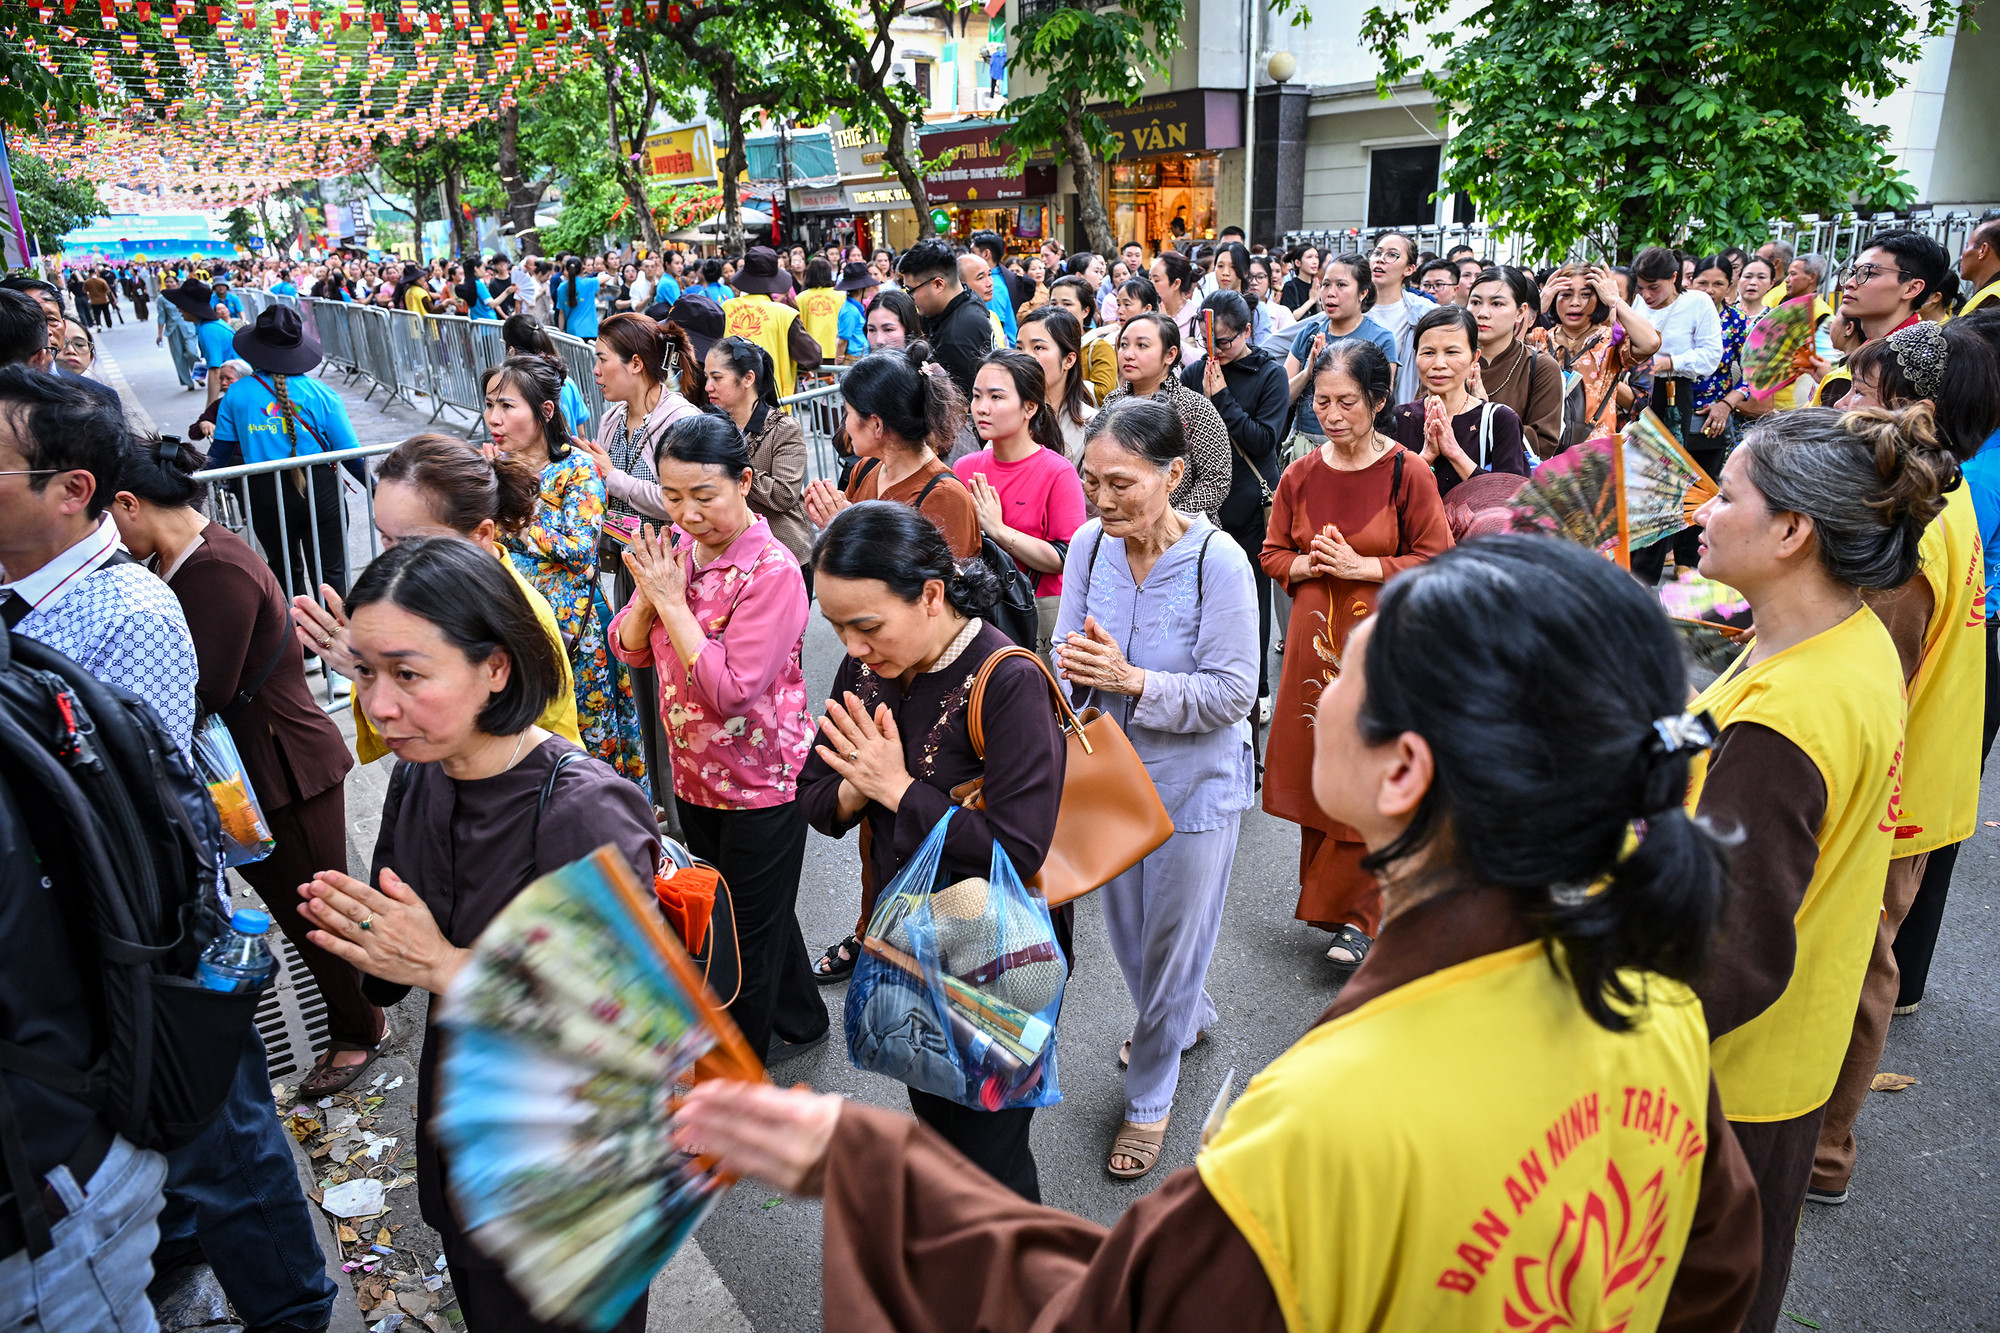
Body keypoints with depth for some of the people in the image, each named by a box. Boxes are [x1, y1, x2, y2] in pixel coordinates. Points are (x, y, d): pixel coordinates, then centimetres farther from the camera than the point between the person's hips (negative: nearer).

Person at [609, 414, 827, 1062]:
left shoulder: (772, 571, -22)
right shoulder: (676, 548, 1)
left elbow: (730, 688, -27)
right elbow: (630, 649, 3)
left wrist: (672, 600, -24)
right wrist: (648, 594, -15)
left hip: (760, 778, -8)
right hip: (694, 770, 8)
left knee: (749, 927, 9)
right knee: (717, 912, 23)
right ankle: (798, 1021, 44)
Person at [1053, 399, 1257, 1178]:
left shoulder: (1218, 562, -24)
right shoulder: (1089, 544, -10)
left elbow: (1231, 694, -21)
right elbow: (1067, 652, -1)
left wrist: (1131, 680, -32)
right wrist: (1076, 669, -24)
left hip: (1193, 783, -5)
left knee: (1172, 939, 12)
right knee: (1126, 927, 24)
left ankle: (1150, 1097, 36)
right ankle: (1187, 1020, 56)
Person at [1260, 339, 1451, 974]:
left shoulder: (1408, 473, -8)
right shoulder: (1300, 475, 4)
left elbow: (1437, 561, -4)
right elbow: (1273, 555, 12)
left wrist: (1363, 567, -15)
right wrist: (1308, 564, -8)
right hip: (1313, 639, 4)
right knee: (1311, 771, 10)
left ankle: (1353, 918, 11)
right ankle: (1323, 894, 29)